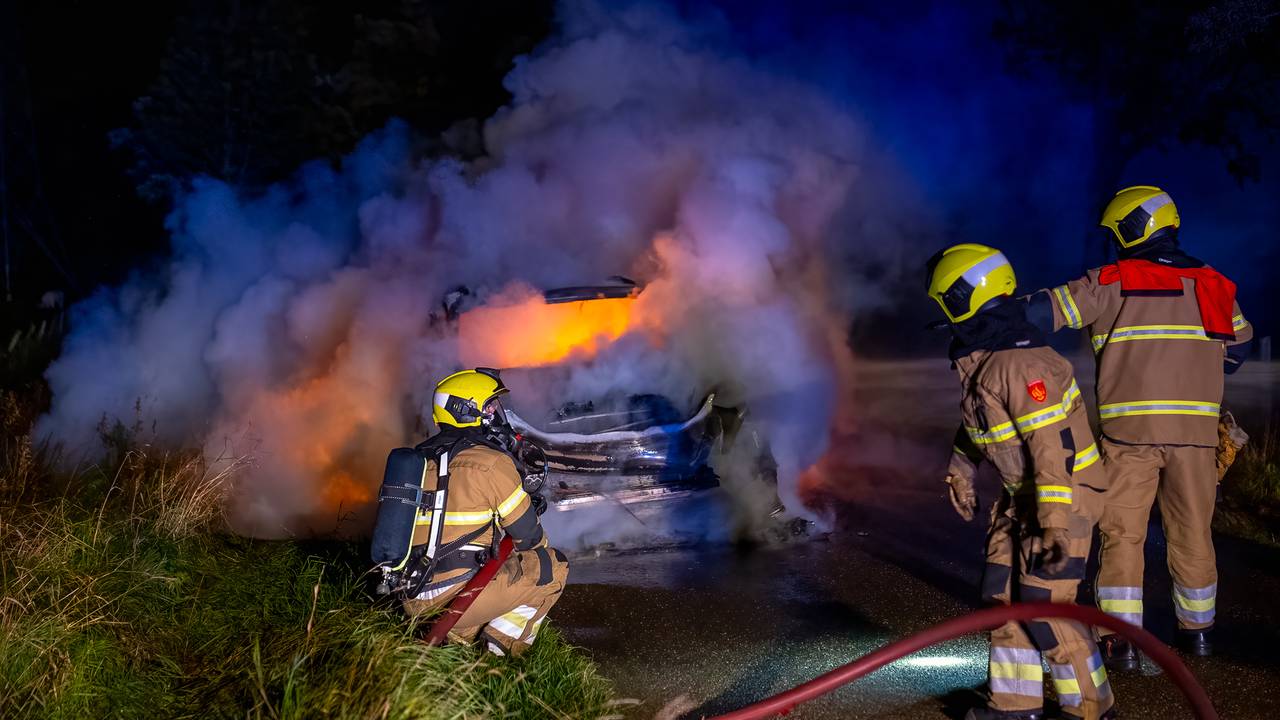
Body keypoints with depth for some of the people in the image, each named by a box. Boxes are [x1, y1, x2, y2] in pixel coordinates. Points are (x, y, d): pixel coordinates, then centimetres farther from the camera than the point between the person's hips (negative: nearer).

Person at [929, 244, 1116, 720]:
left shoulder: (1022, 365, -28)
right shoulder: (977, 360, 4)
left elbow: (1055, 448, -31)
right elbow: (974, 423, 22)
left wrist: (1055, 524, -32)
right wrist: (960, 471, 23)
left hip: (1063, 494, -10)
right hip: (1022, 493, 10)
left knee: (1044, 604, -9)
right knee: (1003, 594, 11)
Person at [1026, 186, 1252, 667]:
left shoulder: (1113, 283, -3)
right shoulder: (1213, 284, 11)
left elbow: (1047, 310, -6)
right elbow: (1238, 347, 22)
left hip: (1131, 427, -3)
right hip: (1196, 428, 4)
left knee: (1122, 533, 3)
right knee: (1192, 532, 15)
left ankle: (1121, 640, -1)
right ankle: (1197, 629, 28)